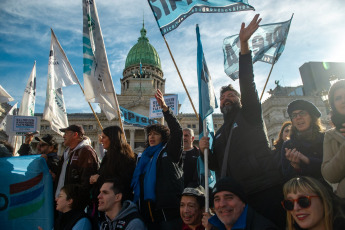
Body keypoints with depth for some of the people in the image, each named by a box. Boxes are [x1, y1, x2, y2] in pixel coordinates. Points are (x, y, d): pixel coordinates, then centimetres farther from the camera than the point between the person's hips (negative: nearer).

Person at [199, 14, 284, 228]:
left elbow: (248, 83, -8)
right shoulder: (220, 134, 21)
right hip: (235, 196, 5)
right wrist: (205, 150, -3)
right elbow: (214, 165, 18)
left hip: (266, 190, -4)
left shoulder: (250, 114, 7)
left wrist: (244, 44, -17)